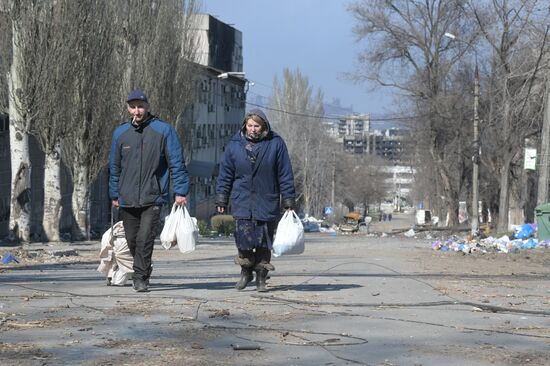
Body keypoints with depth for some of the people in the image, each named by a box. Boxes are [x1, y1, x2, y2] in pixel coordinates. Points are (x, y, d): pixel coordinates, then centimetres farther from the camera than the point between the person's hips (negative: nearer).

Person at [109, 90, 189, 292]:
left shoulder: (163, 130, -3)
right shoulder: (120, 133, 8)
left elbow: (177, 162, -3)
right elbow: (114, 167, 17)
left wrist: (180, 191, -8)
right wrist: (114, 195, 17)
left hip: (153, 198, -4)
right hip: (127, 199, 4)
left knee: (145, 239, -13)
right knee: (132, 241, 11)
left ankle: (140, 278, -6)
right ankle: (143, 273, 31)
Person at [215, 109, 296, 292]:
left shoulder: (276, 144, -1)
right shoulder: (235, 144, 3)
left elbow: (285, 174, 2)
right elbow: (225, 174, 9)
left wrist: (289, 201, 0)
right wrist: (221, 199, 6)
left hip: (267, 203, 0)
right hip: (242, 203, 0)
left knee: (264, 243, 4)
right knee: (244, 239, -10)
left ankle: (261, 278, 18)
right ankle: (246, 272, 13)